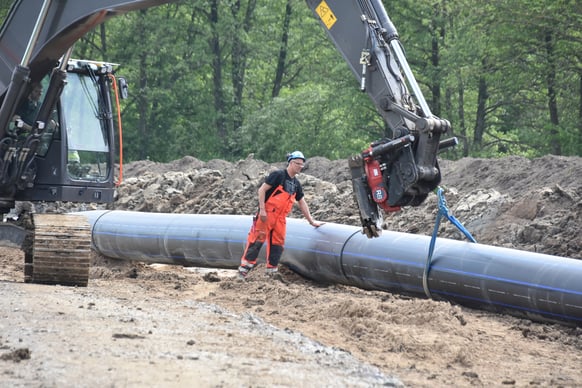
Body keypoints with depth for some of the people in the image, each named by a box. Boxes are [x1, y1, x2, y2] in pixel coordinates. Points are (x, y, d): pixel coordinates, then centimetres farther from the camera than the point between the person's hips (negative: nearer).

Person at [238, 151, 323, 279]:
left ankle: (272, 272, 11)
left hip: (280, 218, 8)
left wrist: (311, 221, 22)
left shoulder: (296, 184, 15)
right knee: (257, 240, -10)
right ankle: (244, 269, -10)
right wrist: (262, 209, -18)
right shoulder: (278, 175, -8)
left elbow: (302, 202, 23)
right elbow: (262, 190, -11)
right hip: (267, 214, -7)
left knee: (277, 244, 5)